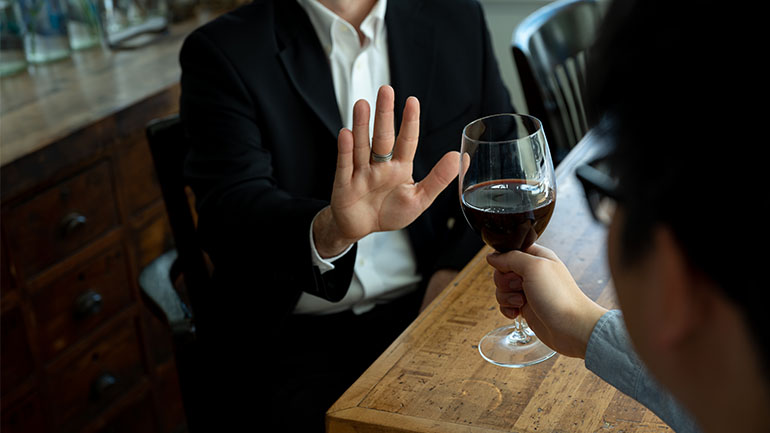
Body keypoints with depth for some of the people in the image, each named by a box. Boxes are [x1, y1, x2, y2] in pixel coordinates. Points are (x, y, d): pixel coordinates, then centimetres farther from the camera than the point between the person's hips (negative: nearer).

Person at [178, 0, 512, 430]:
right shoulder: (223, 53, -5)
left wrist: (455, 271, -6)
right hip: (302, 336, -2)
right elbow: (228, 213, -18)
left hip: (427, 307, 3)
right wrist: (328, 232, -40)